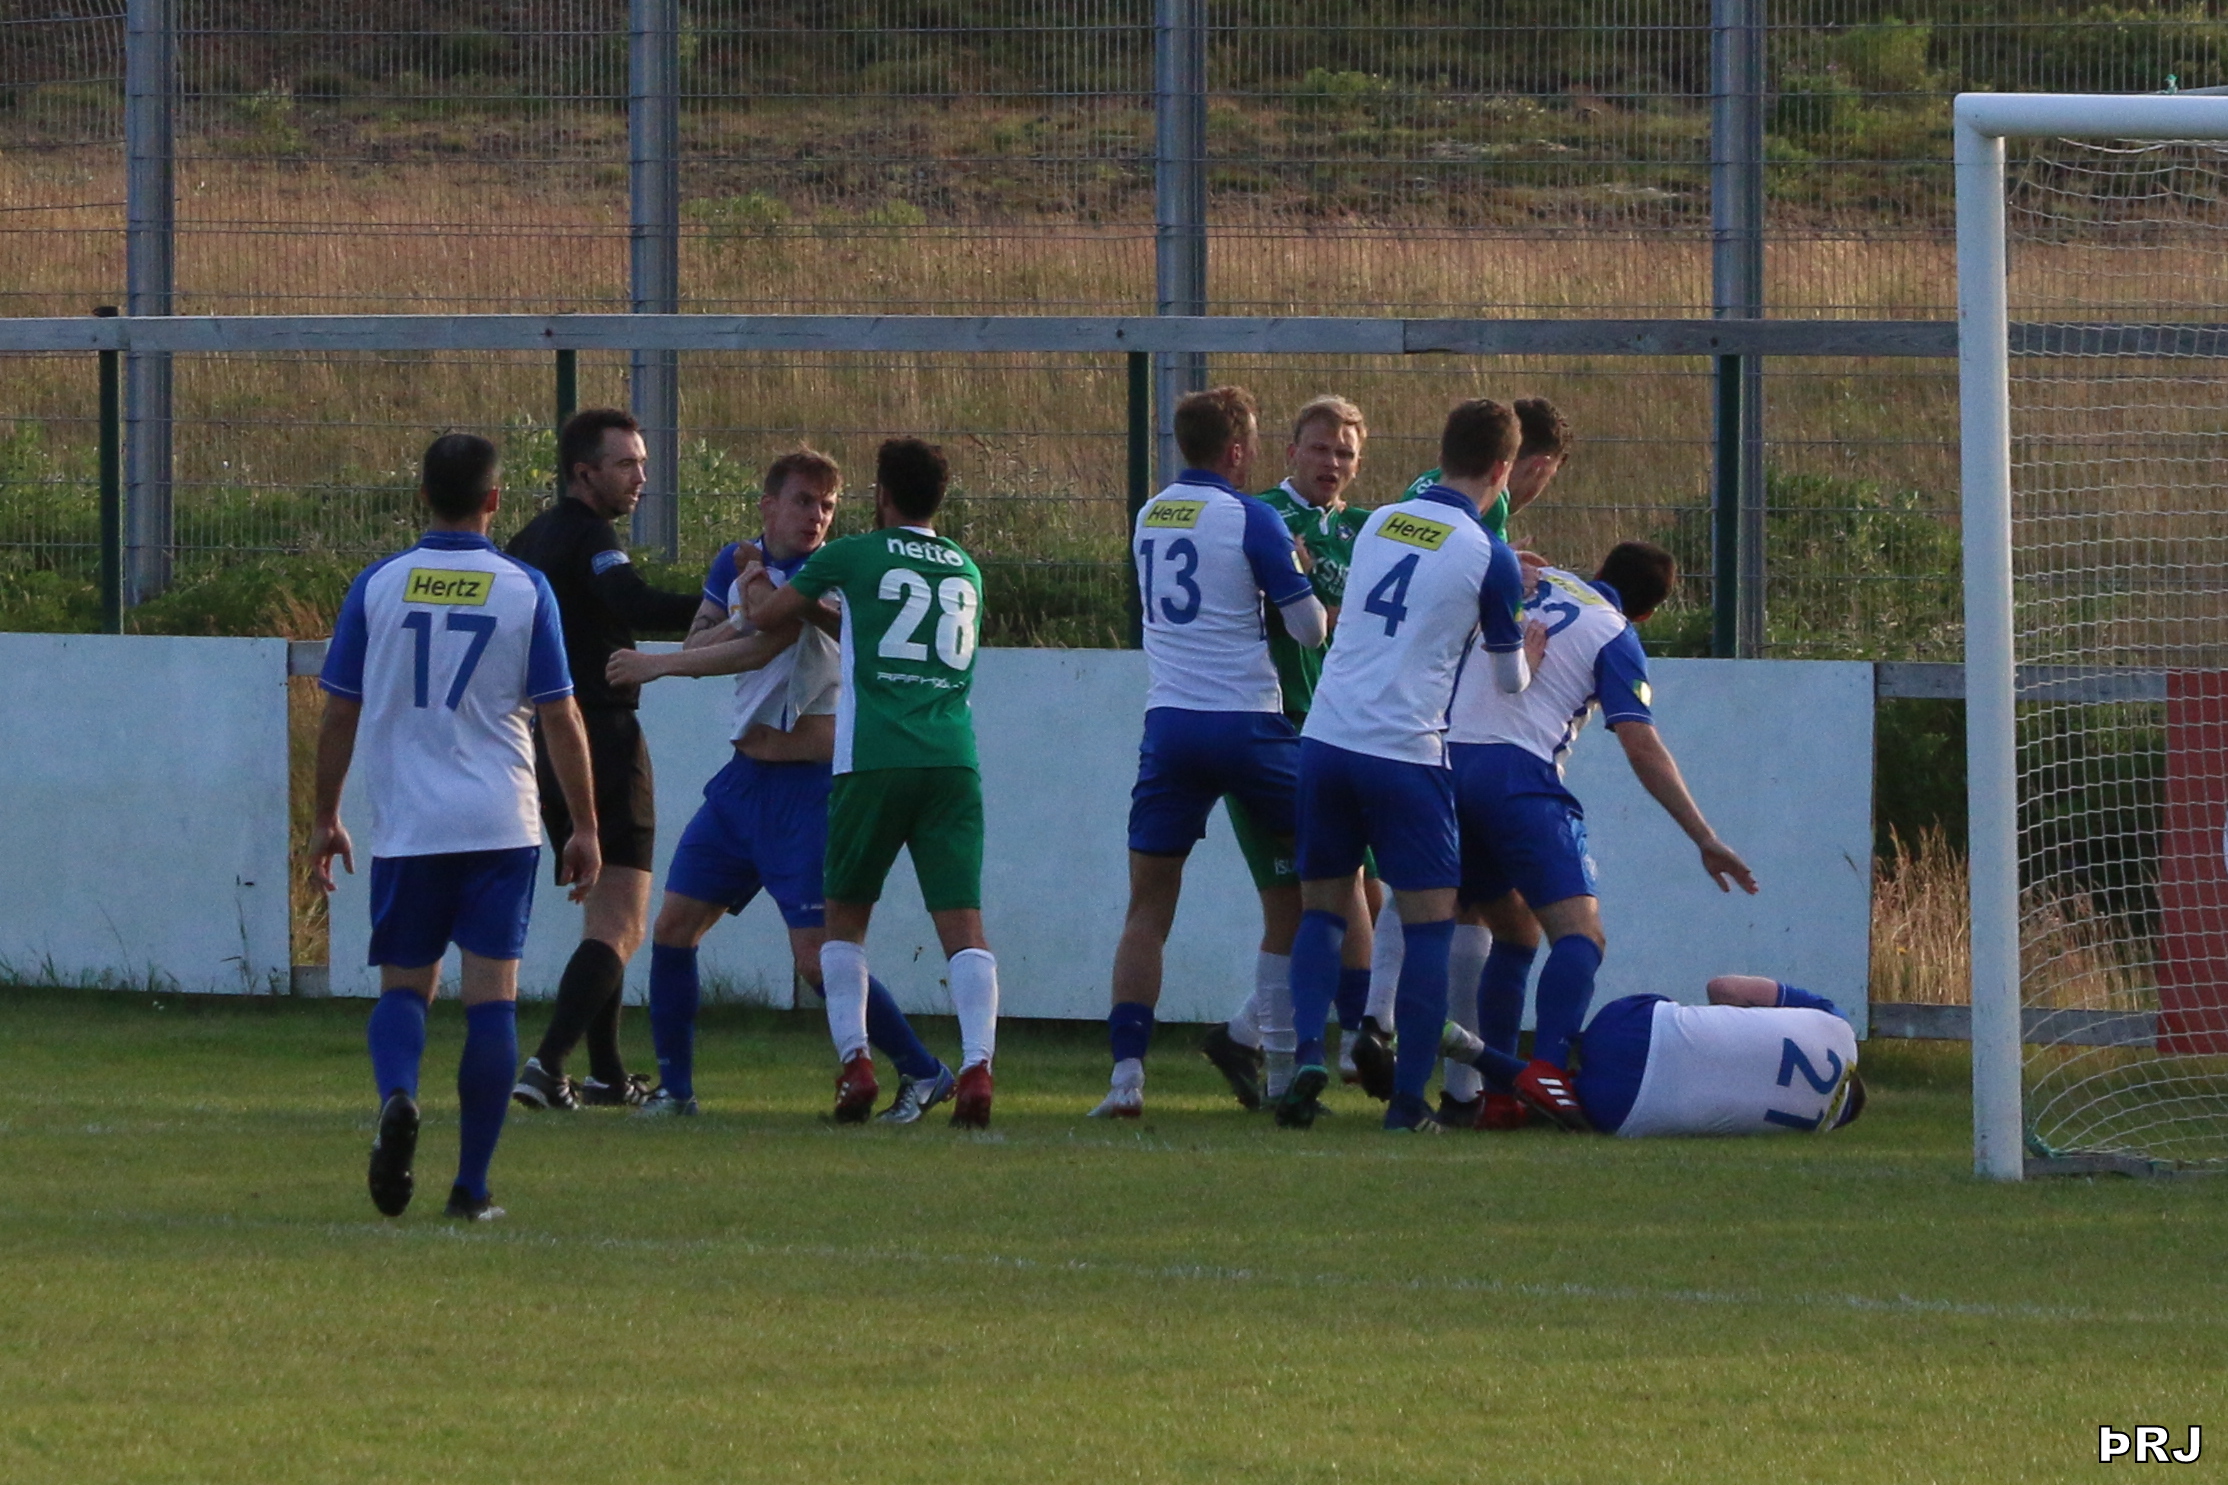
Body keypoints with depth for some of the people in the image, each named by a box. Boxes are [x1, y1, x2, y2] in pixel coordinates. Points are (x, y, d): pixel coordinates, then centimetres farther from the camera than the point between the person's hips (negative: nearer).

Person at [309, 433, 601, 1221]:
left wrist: (325, 817, 15)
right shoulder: (525, 590, -2)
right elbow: (560, 718, 0)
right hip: (500, 824, -1)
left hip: (406, 828, 1)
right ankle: (472, 1183, 0)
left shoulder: (377, 586, 0)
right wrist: (584, 829, 8)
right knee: (492, 993, 3)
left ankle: (398, 1096, -20)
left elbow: (339, 714, 4)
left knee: (404, 985, 12)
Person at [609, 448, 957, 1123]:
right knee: (673, 927, 4)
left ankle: (923, 1073, 3)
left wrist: (657, 665, -17)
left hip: (806, 784, -7)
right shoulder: (736, 561, 9)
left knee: (818, 959, -11)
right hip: (743, 780, 7)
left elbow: (761, 647, -23)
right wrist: (748, 607, -17)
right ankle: (674, 1086, 15)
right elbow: (699, 646, 2)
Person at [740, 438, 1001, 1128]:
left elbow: (765, 615, 15)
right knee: (962, 923, -3)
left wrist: (755, 579, 38)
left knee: (846, 917, 13)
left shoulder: (854, 557, 4)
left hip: (874, 761, -3)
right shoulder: (967, 572, 17)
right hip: (954, 761, 3)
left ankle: (854, 1063, 0)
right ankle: (977, 1064, -22)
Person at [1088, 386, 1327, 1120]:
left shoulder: (1149, 517, 11)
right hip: (1246, 722, -4)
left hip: (1169, 722, 4)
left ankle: (1127, 1071, -9)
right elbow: (1310, 626, -6)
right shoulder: (1249, 518, -7)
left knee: (1148, 907, 2)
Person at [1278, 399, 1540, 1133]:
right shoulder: (1488, 558, -3)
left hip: (1326, 737, 4)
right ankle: (1408, 1098, -1)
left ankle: (1308, 1056, -5)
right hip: (1404, 753, -4)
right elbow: (1509, 680, 9)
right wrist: (1526, 651, 33)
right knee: (1429, 920, 4)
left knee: (1323, 907, 14)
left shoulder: (1379, 523, 11)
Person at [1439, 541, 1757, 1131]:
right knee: (1579, 933, -12)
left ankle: (1495, 1095, 12)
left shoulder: (1533, 581, 18)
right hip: (1518, 773, -6)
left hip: (1448, 762, 6)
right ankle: (1548, 1069, -36)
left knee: (1514, 936, 19)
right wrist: (1705, 839, -6)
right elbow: (1643, 749, -5)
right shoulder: (1615, 637, 3)